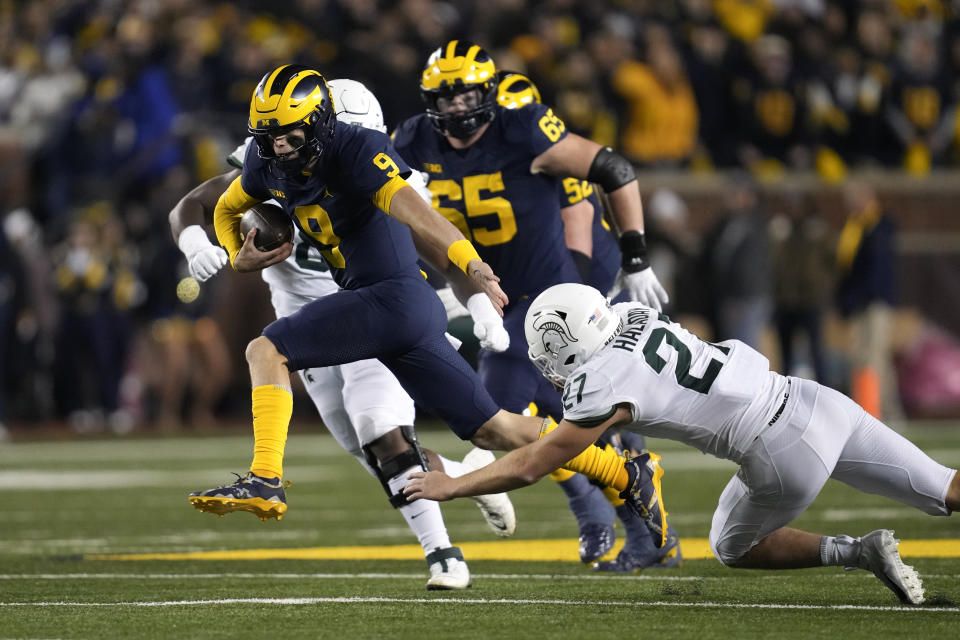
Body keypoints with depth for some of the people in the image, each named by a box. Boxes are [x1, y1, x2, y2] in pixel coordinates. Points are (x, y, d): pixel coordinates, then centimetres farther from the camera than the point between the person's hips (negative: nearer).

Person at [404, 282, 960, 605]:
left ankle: (857, 553, 6)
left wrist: (450, 487, 9)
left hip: (784, 456, -7)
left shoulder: (601, 388, -10)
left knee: (735, 549, 21)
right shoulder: (635, 316, 9)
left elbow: (529, 468, -2)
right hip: (815, 399, 7)